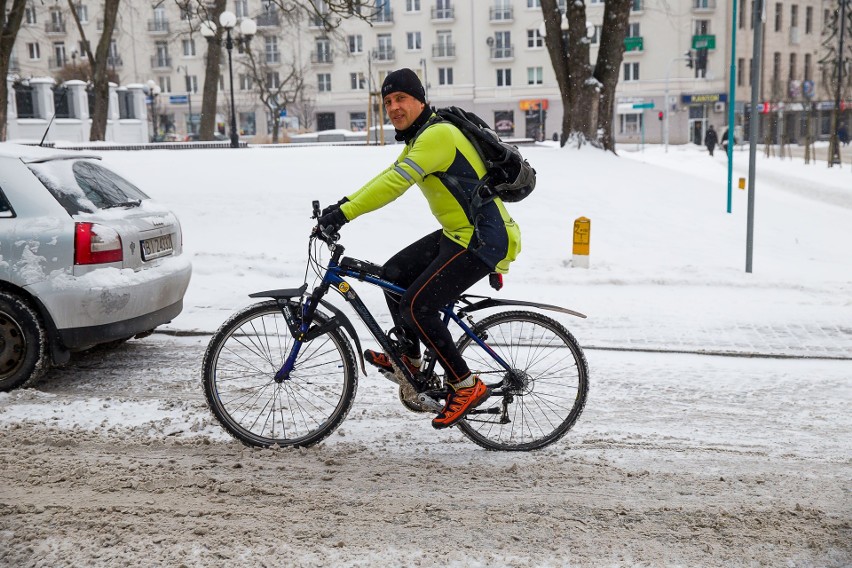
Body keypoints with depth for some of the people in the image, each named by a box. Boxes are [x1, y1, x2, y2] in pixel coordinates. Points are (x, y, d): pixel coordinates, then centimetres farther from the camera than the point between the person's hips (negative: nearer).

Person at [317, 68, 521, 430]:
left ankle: (465, 386, -1)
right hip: (458, 233, 10)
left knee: (417, 306, -14)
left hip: (483, 240, -10)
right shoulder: (418, 138, 15)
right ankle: (409, 359, 26)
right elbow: (388, 176, 15)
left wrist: (345, 213, -30)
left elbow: (396, 183, -29)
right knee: (394, 274, 12)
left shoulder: (438, 135, -18)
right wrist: (343, 205, 3)